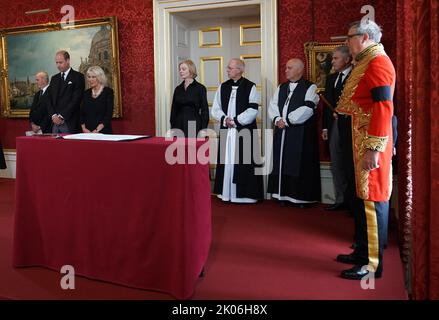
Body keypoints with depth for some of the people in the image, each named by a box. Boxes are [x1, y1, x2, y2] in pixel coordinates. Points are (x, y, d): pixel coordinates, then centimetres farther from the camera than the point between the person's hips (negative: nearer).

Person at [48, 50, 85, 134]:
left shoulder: (78, 77, -2)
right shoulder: (54, 79, 18)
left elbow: (76, 100, -10)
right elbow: (50, 100, 14)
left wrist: (61, 116, -13)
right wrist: (53, 115, -4)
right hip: (55, 122, 5)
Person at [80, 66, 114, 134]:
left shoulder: (108, 91, -4)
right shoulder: (86, 93, 11)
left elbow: (109, 115, -11)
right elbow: (82, 113, 11)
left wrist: (97, 130, -17)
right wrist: (83, 128, -5)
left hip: (103, 132, -4)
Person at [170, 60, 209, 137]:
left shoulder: (200, 88, 0)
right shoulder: (178, 89, 12)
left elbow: (204, 110, -2)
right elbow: (174, 110, 14)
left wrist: (203, 130, -9)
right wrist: (172, 128, 7)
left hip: (194, 125, -4)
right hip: (179, 126, 4)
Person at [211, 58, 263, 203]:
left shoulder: (250, 87, -3)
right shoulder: (223, 87, 11)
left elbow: (253, 110, -10)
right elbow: (215, 109, 9)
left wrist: (235, 120, -12)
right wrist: (225, 119, -9)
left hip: (245, 130, -4)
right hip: (226, 130, 5)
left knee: (243, 163, -2)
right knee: (227, 161, 6)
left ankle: (244, 194, 6)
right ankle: (226, 193, 15)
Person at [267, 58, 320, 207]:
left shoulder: (310, 87, -3)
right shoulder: (281, 87, 17)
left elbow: (307, 109, -15)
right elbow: (272, 106, 8)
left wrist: (287, 121, -15)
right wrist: (277, 119, -11)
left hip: (301, 133, -6)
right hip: (282, 132, 6)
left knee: (300, 165, -3)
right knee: (282, 163, 6)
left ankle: (302, 197, 6)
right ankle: (283, 194, 15)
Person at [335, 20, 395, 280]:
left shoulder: (378, 62, -13)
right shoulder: (368, 62, 17)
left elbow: (383, 107, -21)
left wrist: (373, 149, -23)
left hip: (372, 142, -10)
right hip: (363, 140, 10)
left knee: (373, 199, -3)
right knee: (363, 197, 14)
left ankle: (373, 263, 7)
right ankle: (363, 252, 27)